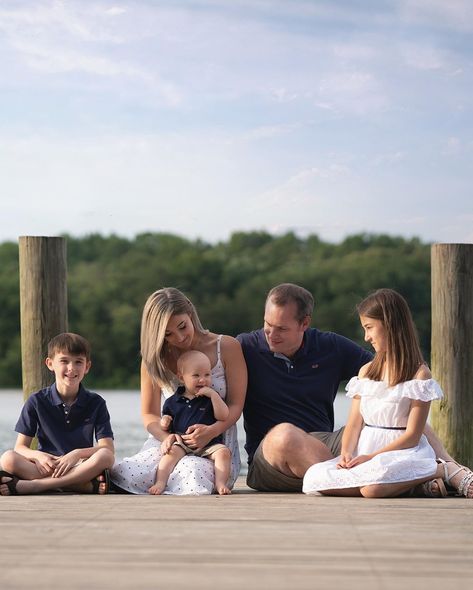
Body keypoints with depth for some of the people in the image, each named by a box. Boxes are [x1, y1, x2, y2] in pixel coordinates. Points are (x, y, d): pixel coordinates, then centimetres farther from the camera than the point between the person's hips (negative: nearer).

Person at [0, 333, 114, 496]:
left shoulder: (96, 403, 5)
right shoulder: (36, 402, 6)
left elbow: (108, 448, -4)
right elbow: (20, 447, 2)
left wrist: (77, 454, -23)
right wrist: (38, 456, -21)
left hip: (81, 467, 0)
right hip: (46, 467, 0)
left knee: (105, 457, -33)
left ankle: (27, 486, -34)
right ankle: (89, 486, -35)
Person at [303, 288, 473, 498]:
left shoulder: (419, 374, -3)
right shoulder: (366, 372, 17)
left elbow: (412, 436, -9)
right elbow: (354, 424, 10)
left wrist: (372, 457, -16)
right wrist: (347, 453, -11)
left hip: (401, 451, -7)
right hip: (365, 451, 7)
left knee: (372, 488, -39)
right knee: (313, 479, -21)